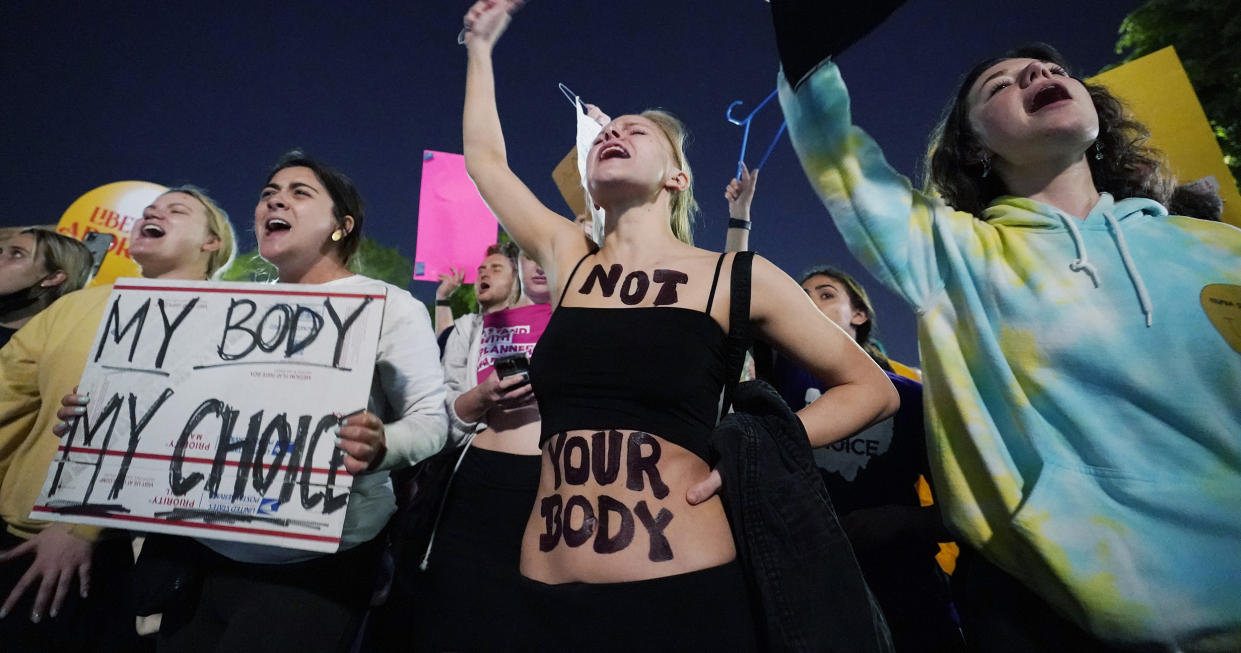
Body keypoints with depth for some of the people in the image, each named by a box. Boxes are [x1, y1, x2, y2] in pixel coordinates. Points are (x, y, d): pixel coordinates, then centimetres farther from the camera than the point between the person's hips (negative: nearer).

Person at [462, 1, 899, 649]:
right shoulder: (567, 261, 6)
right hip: (550, 597, 4)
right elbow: (484, 157, 18)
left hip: (684, 594, -3)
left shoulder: (734, 277, -3)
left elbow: (870, 389, 4)